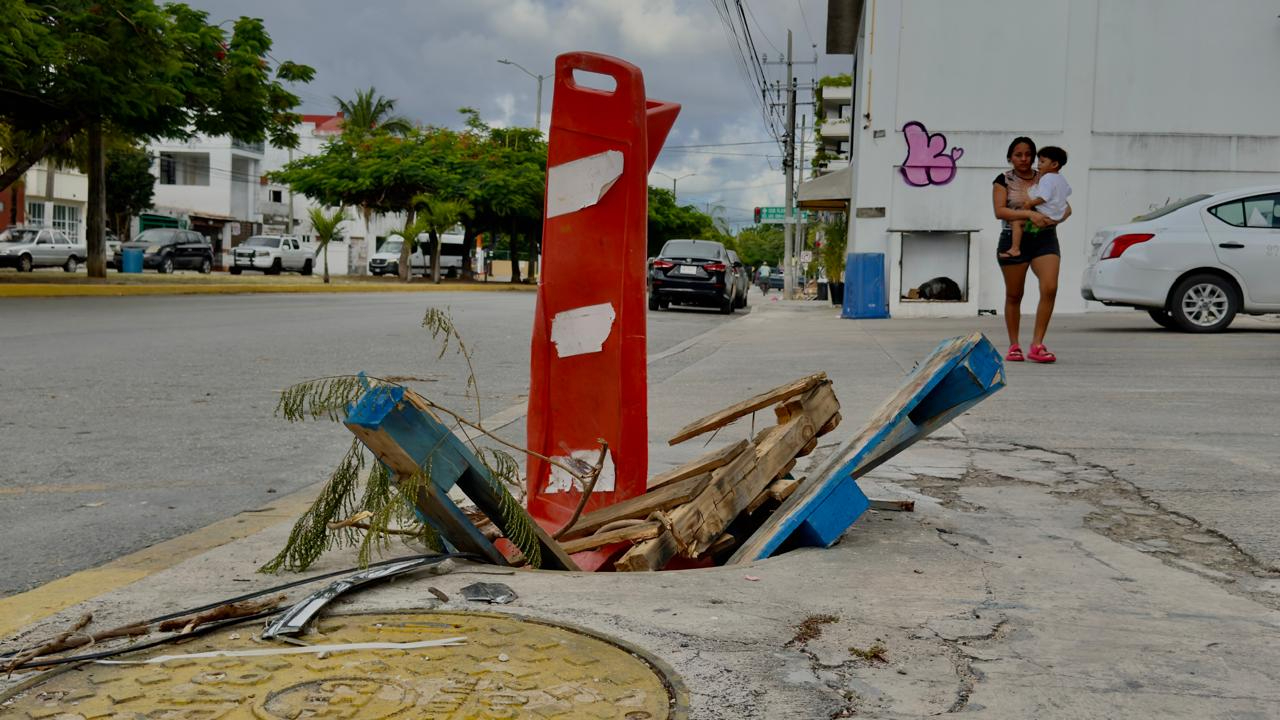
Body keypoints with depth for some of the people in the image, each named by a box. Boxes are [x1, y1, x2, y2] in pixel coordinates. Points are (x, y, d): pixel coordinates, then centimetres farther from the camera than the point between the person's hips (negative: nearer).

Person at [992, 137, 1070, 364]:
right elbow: (999, 211, -11)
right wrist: (1029, 214, -21)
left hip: (1045, 239, 2)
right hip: (1014, 240, -2)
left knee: (1050, 288, -17)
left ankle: (1037, 345, -12)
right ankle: (1014, 346, 17)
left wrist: (1058, 217, -12)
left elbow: (1066, 207, 11)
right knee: (1014, 295, 5)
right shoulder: (1004, 180, 3)